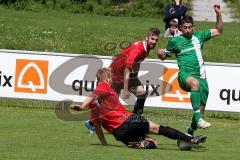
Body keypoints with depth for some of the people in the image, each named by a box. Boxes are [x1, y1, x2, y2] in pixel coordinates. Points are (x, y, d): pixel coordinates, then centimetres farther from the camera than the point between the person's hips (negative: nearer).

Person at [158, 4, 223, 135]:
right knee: (195, 82, -42)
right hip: (185, 75, -4)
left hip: (200, 76, 4)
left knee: (201, 110, 0)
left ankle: (190, 133, 22)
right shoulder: (175, 41, 7)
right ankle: (198, 119, -50)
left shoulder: (199, 36, 14)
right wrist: (160, 54, -5)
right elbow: (164, 56, 19)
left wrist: (218, 14, 11)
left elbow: (218, 31, 22)